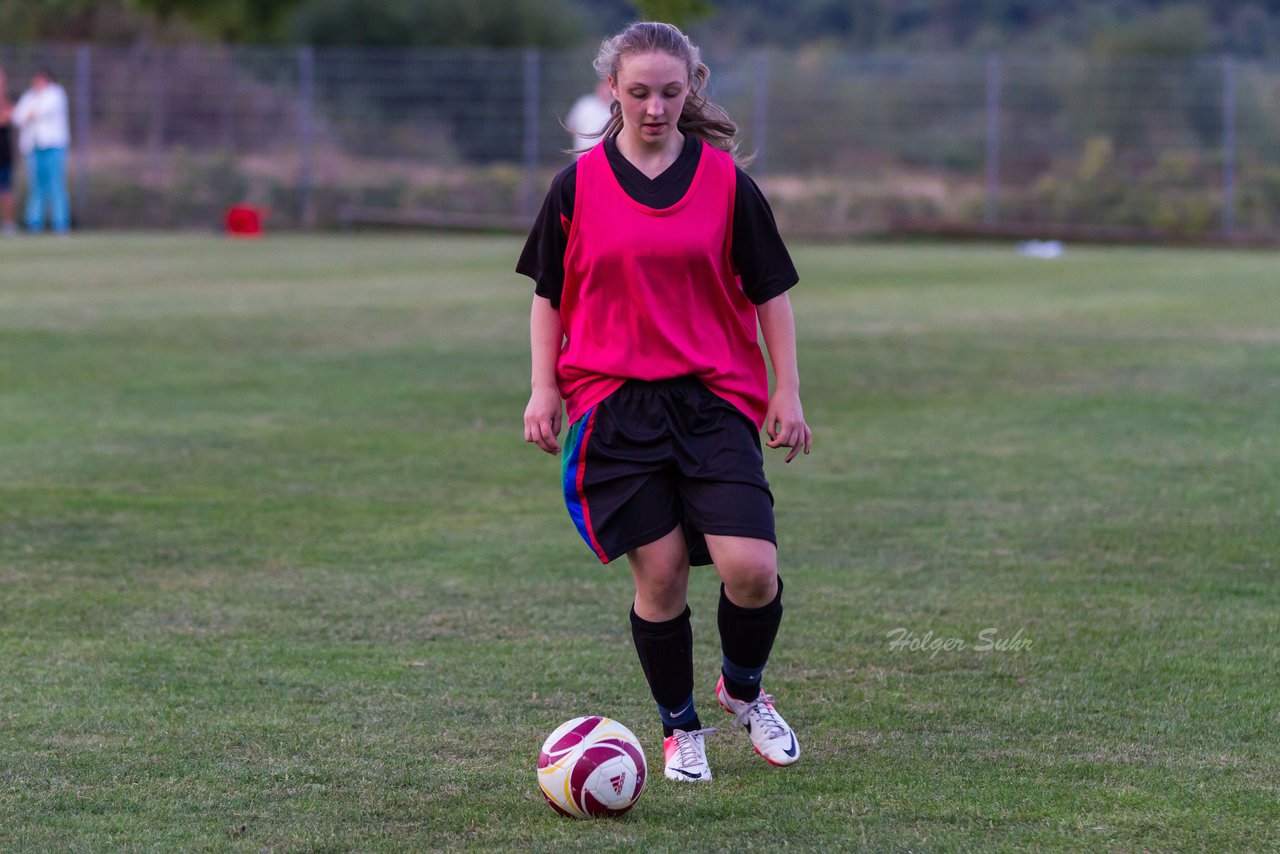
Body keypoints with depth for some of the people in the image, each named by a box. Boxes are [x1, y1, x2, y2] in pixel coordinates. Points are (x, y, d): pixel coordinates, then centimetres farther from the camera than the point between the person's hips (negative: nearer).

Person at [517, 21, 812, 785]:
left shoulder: (726, 182, 2)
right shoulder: (579, 185, 3)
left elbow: (771, 292, 8)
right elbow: (548, 294, 12)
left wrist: (787, 394, 4)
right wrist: (544, 389, 3)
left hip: (715, 402, 0)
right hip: (615, 406, 0)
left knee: (751, 568, -11)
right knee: (660, 574, -3)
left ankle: (745, 691, 19)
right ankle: (681, 729, 18)